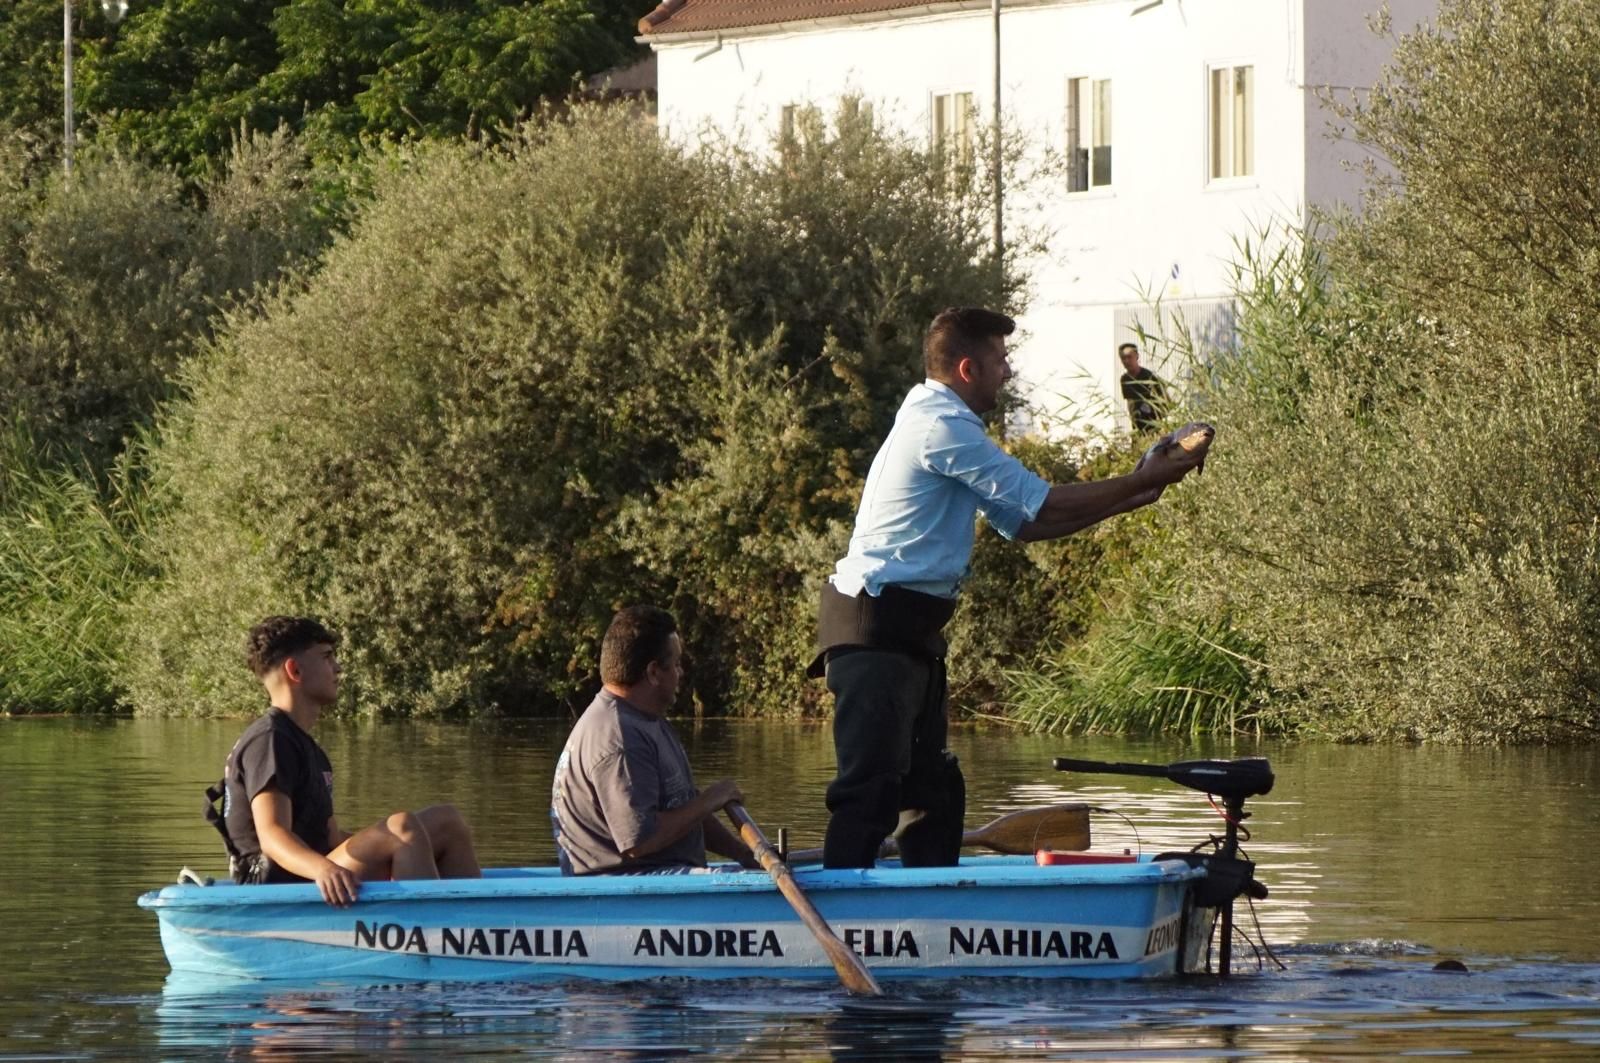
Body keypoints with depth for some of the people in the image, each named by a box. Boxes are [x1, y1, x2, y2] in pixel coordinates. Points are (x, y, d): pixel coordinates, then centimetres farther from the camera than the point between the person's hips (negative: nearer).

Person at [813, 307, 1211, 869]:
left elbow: (1022, 522, 21)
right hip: (879, 629, -11)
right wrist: (1143, 482, -3)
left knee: (933, 790, 13)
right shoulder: (943, 427, -13)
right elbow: (1042, 507, -13)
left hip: (907, 630, 11)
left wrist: (1130, 496, 15)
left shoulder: (936, 422, 22)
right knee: (872, 790, -16)